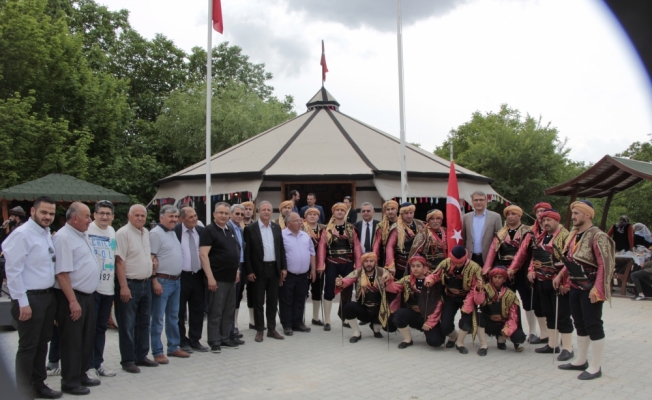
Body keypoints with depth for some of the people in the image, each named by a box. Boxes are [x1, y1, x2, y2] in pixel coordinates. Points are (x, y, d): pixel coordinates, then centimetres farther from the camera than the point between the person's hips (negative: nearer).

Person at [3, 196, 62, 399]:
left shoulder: (46, 233, 9)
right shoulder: (22, 234, -16)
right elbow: (13, 271, -18)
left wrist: (52, 293, 11)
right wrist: (22, 303, -18)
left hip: (48, 296, 8)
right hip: (30, 298, -8)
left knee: (42, 344, 17)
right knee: (28, 346, 4)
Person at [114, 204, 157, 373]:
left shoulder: (146, 233, 11)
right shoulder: (123, 233, -13)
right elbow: (119, 261, -17)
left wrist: (152, 261, 8)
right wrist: (124, 286, -21)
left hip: (146, 283, 8)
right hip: (129, 284, -8)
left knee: (144, 322, 15)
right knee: (127, 325, 2)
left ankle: (141, 356, 26)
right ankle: (127, 360, 12)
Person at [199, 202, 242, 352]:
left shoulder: (230, 231, 14)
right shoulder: (209, 230, -9)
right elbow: (203, 255, -16)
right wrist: (210, 277, -21)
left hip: (231, 278, 8)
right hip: (217, 278, -8)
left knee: (229, 311, 13)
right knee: (215, 311, 0)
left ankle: (225, 338, 23)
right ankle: (214, 342, 9)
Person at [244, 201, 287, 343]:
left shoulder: (277, 227, 9)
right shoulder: (250, 229, -5)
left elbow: (281, 249, 10)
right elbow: (247, 252, -6)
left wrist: (283, 267, 5)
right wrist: (249, 271, -10)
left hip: (274, 268, 4)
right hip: (259, 269, -4)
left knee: (273, 301, 10)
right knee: (259, 302, 4)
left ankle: (272, 329, 19)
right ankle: (259, 330, 13)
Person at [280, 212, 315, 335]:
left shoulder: (305, 236, 9)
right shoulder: (282, 235, -11)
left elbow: (311, 253, 15)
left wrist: (313, 269, 10)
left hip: (303, 274, 6)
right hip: (288, 275, -5)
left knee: (300, 300, 13)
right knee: (286, 301, 3)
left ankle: (298, 323, 24)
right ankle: (287, 325, 11)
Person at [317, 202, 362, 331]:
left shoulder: (351, 228, 5)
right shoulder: (328, 228, -1)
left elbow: (356, 246, 1)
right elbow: (322, 246, -6)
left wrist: (358, 264, -6)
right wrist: (321, 265, -14)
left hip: (348, 264, 2)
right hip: (332, 264, -2)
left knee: (347, 291, 11)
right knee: (329, 291, 1)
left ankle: (345, 317, 26)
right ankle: (327, 320, 9)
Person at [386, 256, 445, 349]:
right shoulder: (407, 280, 2)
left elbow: (438, 304, -10)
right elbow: (393, 288, -11)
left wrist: (430, 322, -13)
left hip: (428, 317, -2)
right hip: (413, 315, 2)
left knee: (435, 341, -23)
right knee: (398, 315, -29)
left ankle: (428, 329, 15)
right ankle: (407, 340, -2)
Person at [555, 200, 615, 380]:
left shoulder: (597, 236, -16)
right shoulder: (574, 235, 10)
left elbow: (604, 265, -20)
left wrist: (597, 289, -23)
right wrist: (561, 275, 10)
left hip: (590, 289, -8)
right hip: (575, 287, 8)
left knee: (593, 325, 0)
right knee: (580, 324, 16)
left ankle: (595, 367, 10)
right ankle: (581, 361, 29)